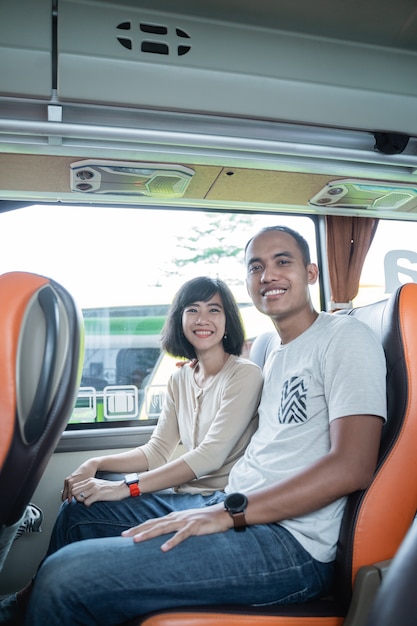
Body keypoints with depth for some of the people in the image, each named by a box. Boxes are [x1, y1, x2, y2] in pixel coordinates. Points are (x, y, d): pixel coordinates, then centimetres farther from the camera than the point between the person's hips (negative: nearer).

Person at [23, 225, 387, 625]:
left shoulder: (345, 337, -7)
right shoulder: (275, 354, 19)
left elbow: (352, 467, -18)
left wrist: (230, 512, -20)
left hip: (291, 541, -9)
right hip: (237, 507, 9)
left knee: (67, 579, -21)